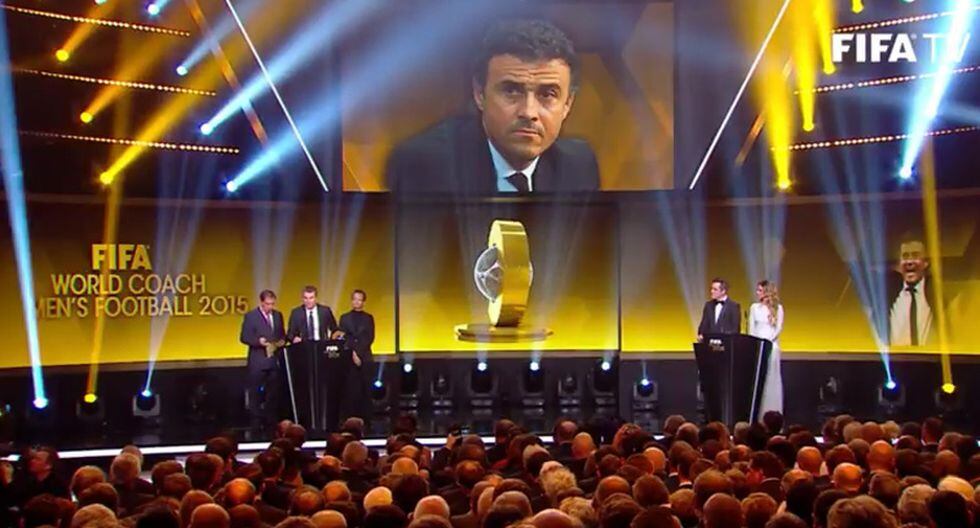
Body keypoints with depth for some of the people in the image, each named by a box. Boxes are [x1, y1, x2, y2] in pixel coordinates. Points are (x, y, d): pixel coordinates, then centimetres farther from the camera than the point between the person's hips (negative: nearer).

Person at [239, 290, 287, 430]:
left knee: (273, 393, 8)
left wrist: (282, 341, -4)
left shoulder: (278, 315, 12)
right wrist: (258, 341, -23)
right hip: (257, 362, -5)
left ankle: (271, 421, 18)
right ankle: (256, 422, 7)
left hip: (275, 360, 5)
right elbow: (244, 338, -7)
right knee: (255, 393, 1)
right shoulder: (250, 316, -5)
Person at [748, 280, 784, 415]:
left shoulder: (777, 307, 2)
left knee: (771, 378, 0)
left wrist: (767, 341, -12)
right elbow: (751, 329, 6)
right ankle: (757, 410, 2)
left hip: (771, 345, -2)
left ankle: (772, 411, 3)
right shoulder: (754, 307, 8)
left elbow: (778, 328, -2)